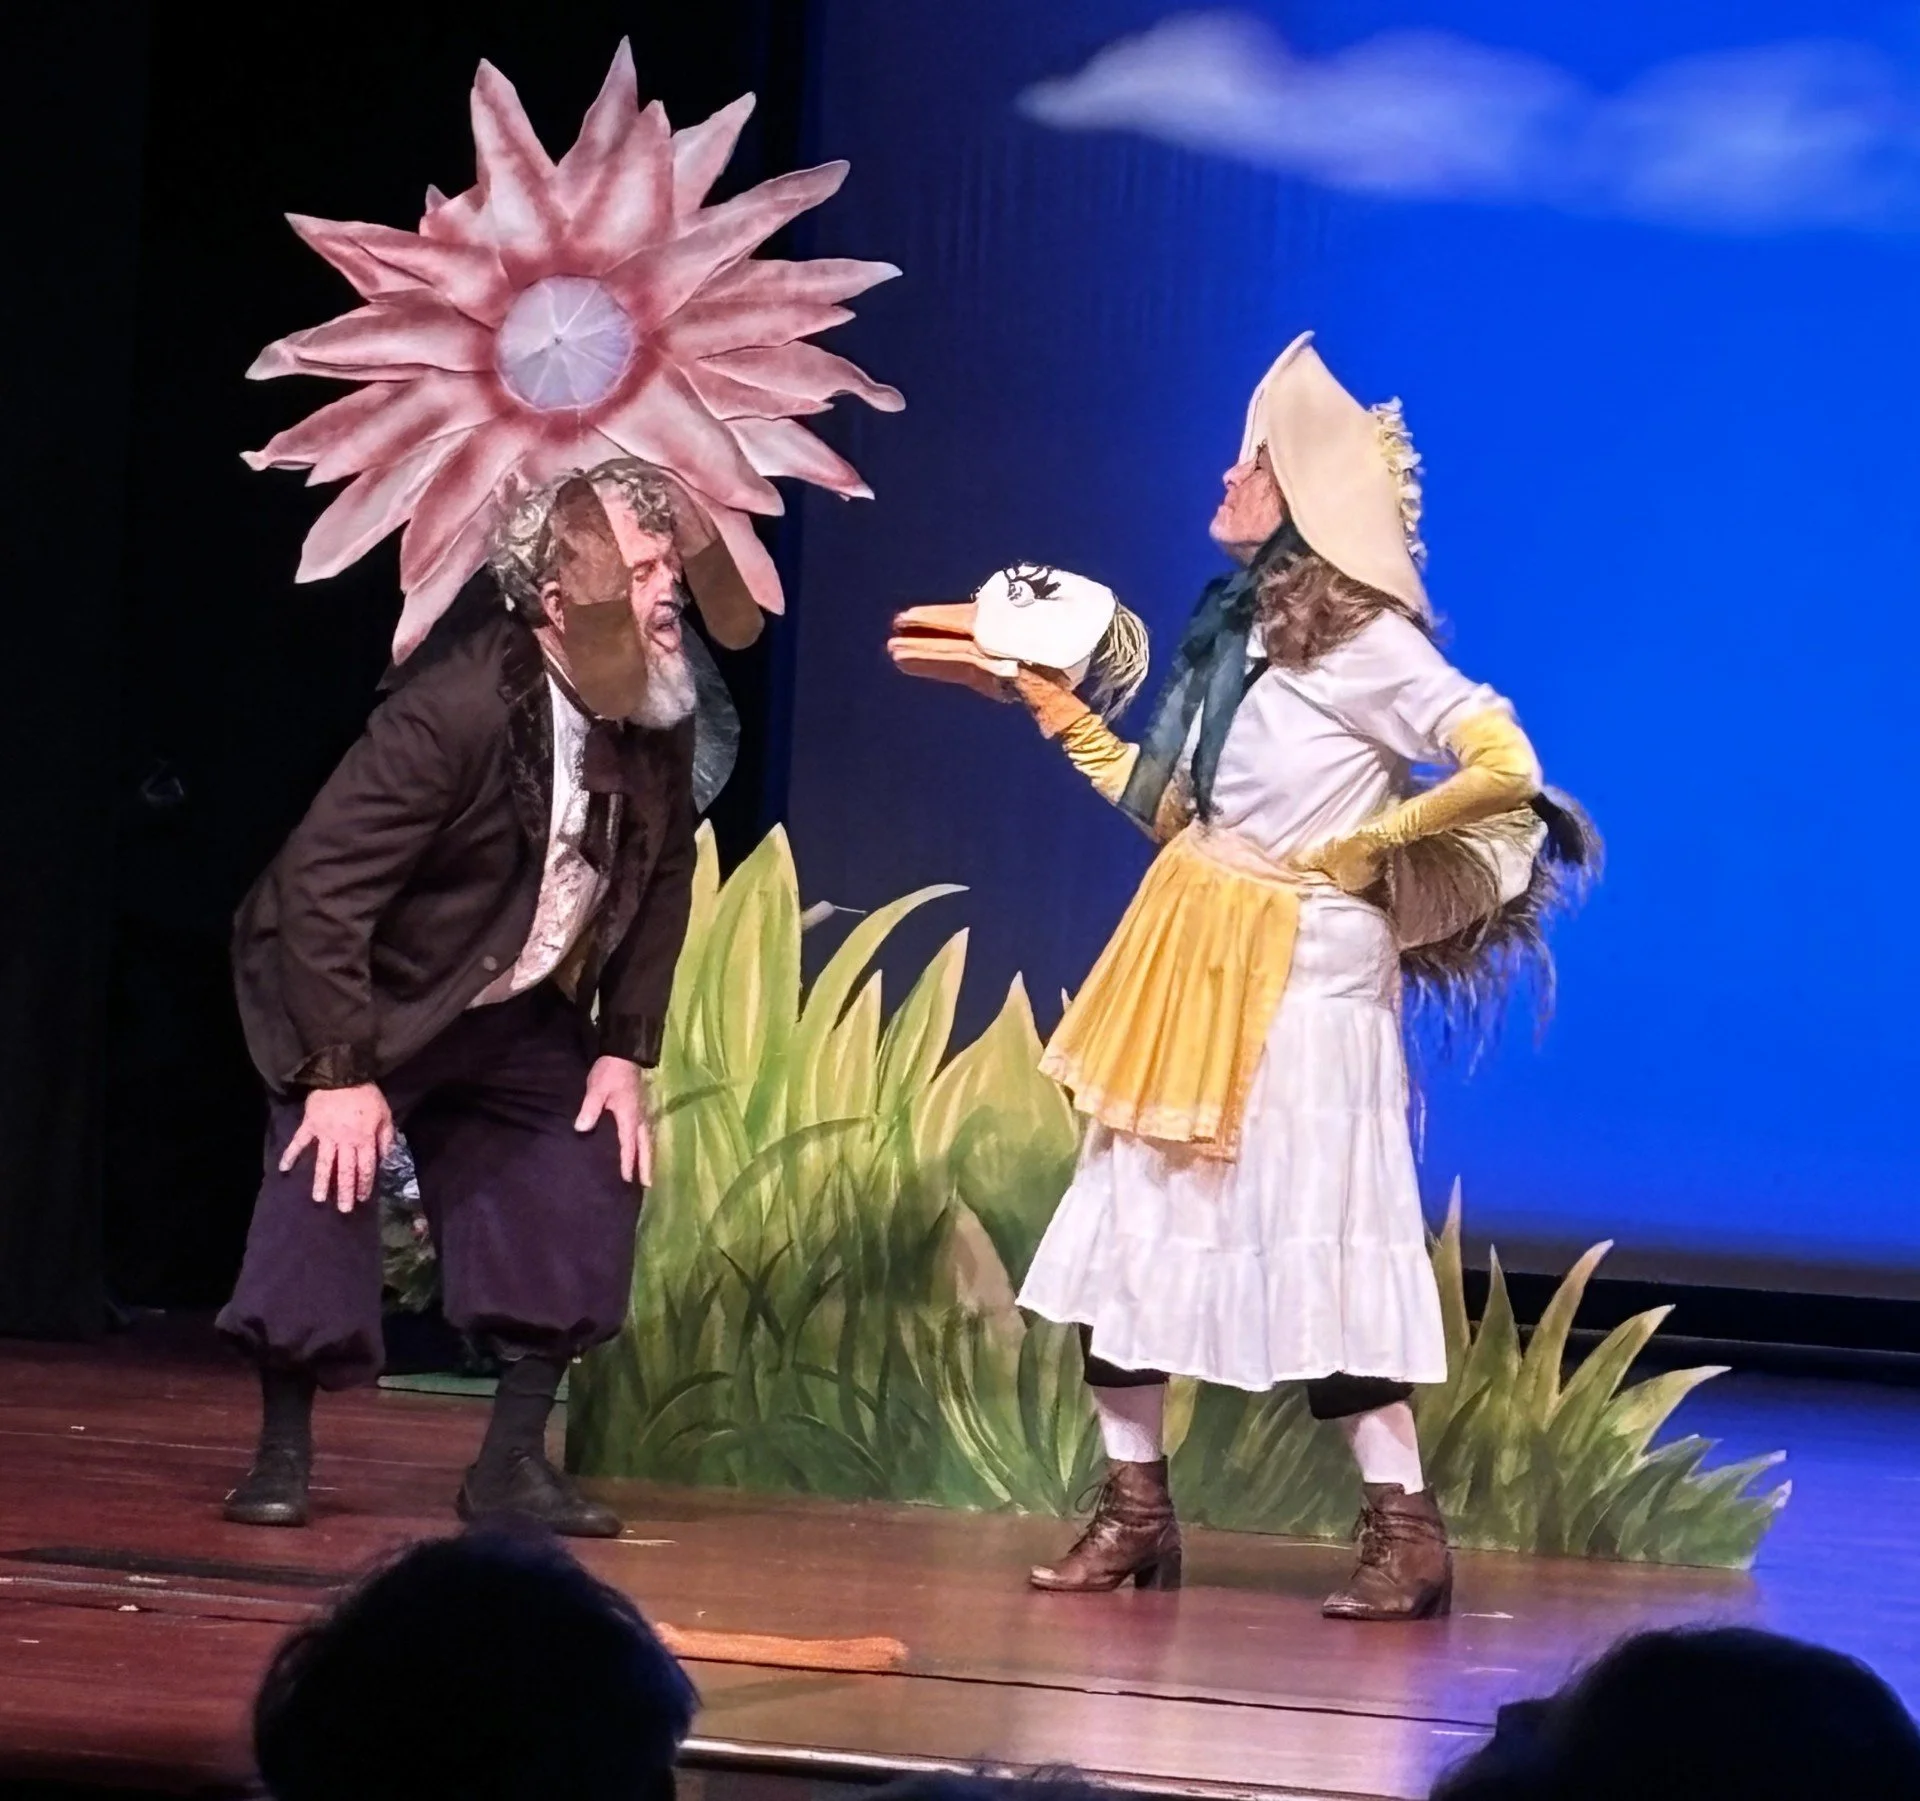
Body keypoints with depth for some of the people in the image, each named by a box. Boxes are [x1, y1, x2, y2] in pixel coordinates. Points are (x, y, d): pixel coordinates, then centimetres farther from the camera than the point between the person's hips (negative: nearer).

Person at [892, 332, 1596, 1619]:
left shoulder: (1366, 641, -13)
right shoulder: (1237, 624, 11)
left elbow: (1509, 769, -19)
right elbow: (1163, 802, 14)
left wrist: (1361, 853, -14)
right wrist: (1049, 699, 16)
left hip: (1301, 972, -9)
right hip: (1190, 960, 9)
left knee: (1315, 1235, -7)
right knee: (1133, 1213, 9)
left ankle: (1407, 1533, 0)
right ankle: (1136, 1510, 17)